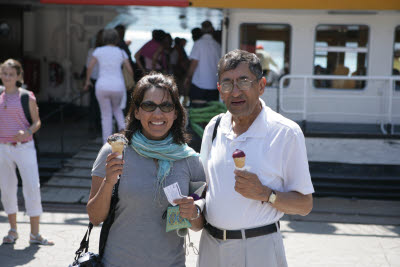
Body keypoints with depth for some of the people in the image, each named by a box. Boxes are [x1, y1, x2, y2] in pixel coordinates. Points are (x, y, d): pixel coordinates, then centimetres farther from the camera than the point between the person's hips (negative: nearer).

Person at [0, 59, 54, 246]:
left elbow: (37, 122, -2)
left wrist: (27, 132, -19)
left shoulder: (27, 96, -4)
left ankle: (34, 234, 1)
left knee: (32, 187, -7)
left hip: (24, 147, -3)